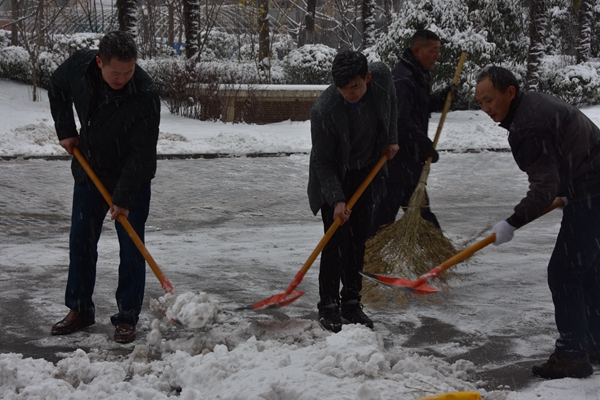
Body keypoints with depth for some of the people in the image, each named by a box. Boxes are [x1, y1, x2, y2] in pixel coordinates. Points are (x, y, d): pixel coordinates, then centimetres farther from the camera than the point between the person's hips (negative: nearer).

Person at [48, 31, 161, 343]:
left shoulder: (145, 95, -29)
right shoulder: (79, 66, -16)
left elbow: (142, 154, -25)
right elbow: (57, 89, 9)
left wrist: (124, 198, -23)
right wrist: (65, 130, 2)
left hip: (132, 180, -4)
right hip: (89, 172, 4)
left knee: (131, 249, -2)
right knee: (80, 241, 9)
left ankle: (127, 317, 7)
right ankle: (79, 309, 22)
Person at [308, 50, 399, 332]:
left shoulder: (382, 76, -19)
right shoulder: (323, 110, -31)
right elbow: (322, 161, -22)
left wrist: (391, 138, 3)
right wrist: (336, 200, -28)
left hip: (366, 171, 5)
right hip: (334, 176, -4)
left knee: (359, 237, 7)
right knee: (336, 239, -10)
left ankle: (351, 302, 16)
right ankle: (328, 306, 2)